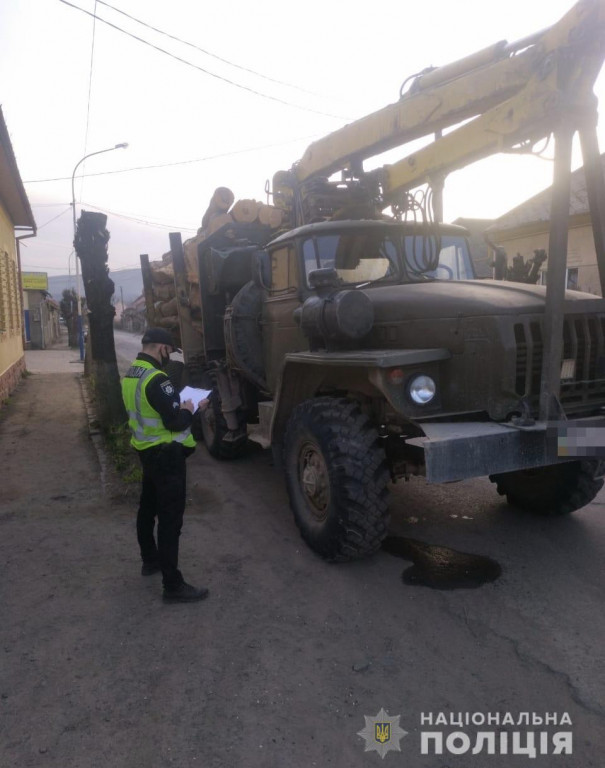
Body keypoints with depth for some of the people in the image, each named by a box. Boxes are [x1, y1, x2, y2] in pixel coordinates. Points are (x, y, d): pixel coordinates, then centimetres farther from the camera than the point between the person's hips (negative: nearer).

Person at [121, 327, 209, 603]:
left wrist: (178, 405, 8)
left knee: (148, 507, 22)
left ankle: (150, 560, 40)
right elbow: (176, 422, -25)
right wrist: (190, 409, -6)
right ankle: (173, 586, 2)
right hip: (166, 455, -10)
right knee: (170, 519, -5)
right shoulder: (156, 379, -25)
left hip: (147, 451, 10)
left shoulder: (130, 375, 6)